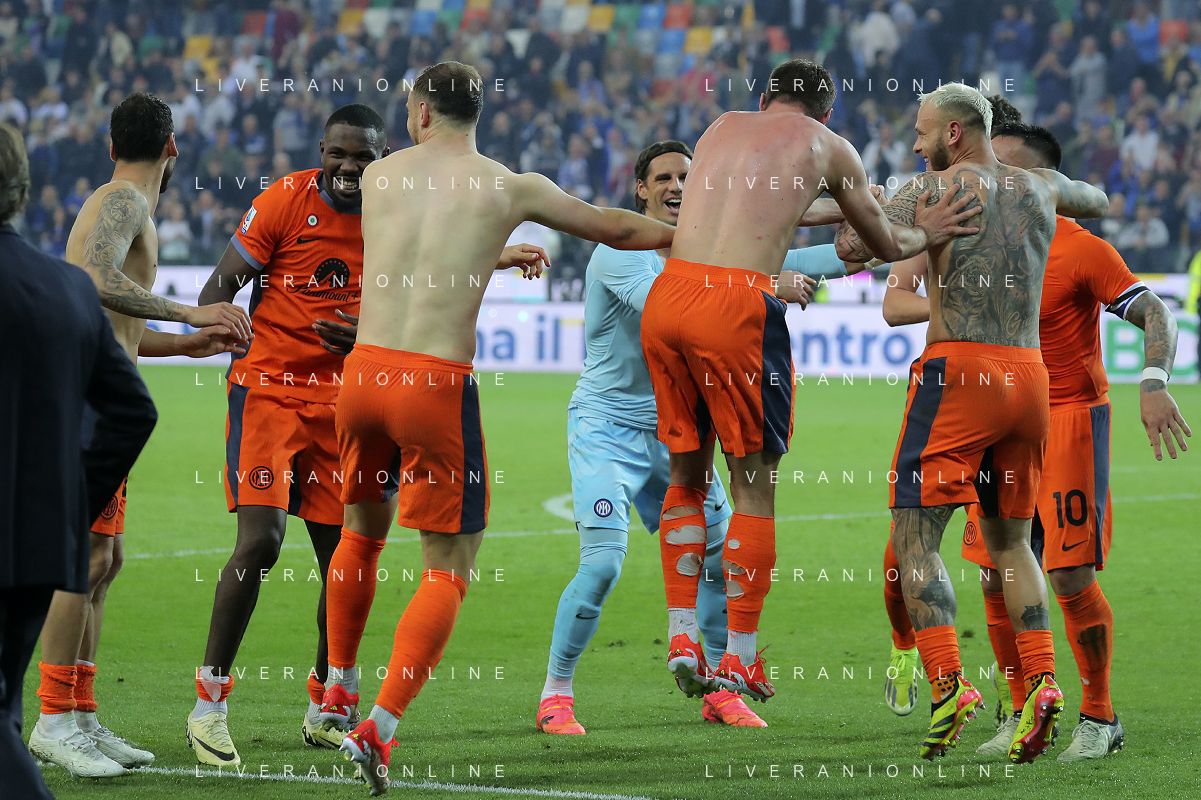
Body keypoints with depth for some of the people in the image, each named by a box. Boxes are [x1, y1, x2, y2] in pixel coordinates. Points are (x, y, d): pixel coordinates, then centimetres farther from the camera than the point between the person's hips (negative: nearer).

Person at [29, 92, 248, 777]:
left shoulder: (122, 205, 23)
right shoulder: (123, 203, -8)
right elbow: (95, 280, -29)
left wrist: (190, 345, 25)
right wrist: (191, 313, -28)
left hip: (98, 397, 10)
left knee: (105, 557, 11)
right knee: (87, 558, -12)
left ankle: (82, 717, 13)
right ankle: (55, 720, -12)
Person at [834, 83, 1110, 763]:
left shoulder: (937, 187, -2)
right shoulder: (1039, 189, 15)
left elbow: (854, 247, -9)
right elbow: (1098, 202, 38)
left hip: (959, 371, -6)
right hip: (1029, 375, 6)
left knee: (916, 537, -4)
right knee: (1011, 540, 17)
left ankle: (949, 683, -20)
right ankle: (1041, 677, 0)